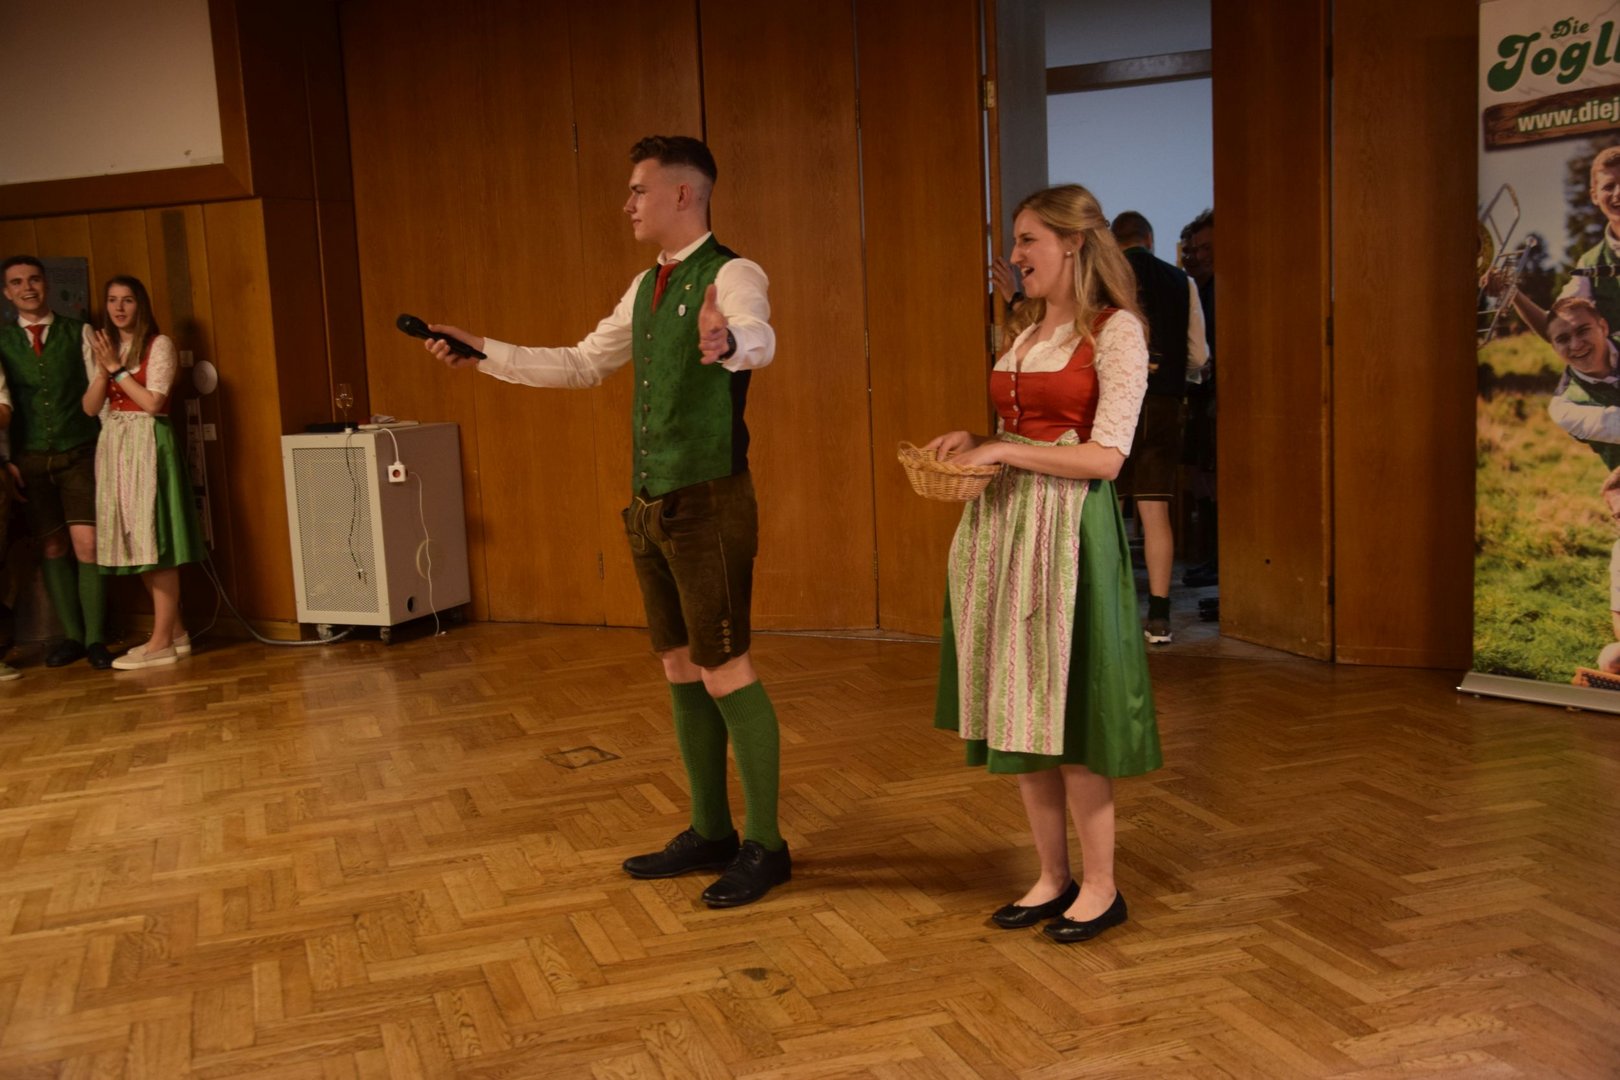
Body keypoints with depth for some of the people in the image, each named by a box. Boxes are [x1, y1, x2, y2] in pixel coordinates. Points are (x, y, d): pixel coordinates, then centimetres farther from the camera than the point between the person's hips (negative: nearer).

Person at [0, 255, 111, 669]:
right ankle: (71, 635, 16)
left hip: (79, 455, -1)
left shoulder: (79, 333, 4)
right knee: (52, 548, 6)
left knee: (87, 545, -7)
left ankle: (94, 638, 2)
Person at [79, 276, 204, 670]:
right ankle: (174, 632, 15)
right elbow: (90, 407, 7)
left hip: (147, 445, -7)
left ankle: (161, 642, -4)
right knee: (138, 545, 7)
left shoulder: (159, 345, -3)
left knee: (155, 541, -7)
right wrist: (103, 368, -6)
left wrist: (116, 368, -9)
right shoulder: (101, 347, 15)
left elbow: (152, 402, -12)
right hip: (112, 448, 7)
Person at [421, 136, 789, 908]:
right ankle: (710, 833, 27)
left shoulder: (731, 274, -12)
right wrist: (482, 352, 19)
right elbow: (583, 364, 22)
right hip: (652, 505, 9)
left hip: (708, 504, -9)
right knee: (681, 671, 14)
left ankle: (765, 845, 11)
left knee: (725, 674, -4)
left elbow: (760, 338, -35)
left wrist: (725, 341, -58)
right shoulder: (646, 288, 14)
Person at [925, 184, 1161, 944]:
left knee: (1068, 708, -1)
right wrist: (971, 444, 2)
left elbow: (1105, 456, -15)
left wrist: (1001, 451, -15)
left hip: (1068, 530, -7)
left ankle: (1100, 887, 14)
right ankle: (1053, 877, 22)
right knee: (1019, 708, 9)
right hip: (1001, 525, 8)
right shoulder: (1025, 330, 15)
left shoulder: (1116, 331, -8)